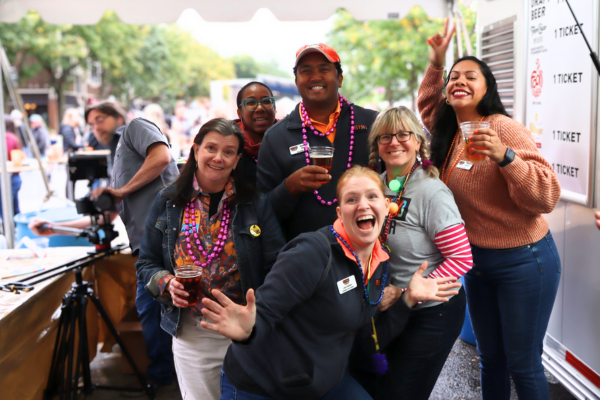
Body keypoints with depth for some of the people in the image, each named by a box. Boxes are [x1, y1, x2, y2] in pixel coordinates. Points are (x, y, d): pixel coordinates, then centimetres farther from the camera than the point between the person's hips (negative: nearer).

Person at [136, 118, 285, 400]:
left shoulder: (256, 205, -3)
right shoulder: (168, 202, 2)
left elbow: (276, 269, -4)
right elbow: (146, 263, 8)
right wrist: (166, 283, -12)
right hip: (190, 335, 1)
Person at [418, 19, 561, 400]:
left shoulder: (505, 129, -17)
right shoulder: (449, 133, 3)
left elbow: (547, 196, -24)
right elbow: (428, 107, 26)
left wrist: (504, 156, -37)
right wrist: (436, 63, 14)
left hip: (523, 261, -6)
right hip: (477, 261, 7)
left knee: (523, 365, 5)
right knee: (491, 359, 19)